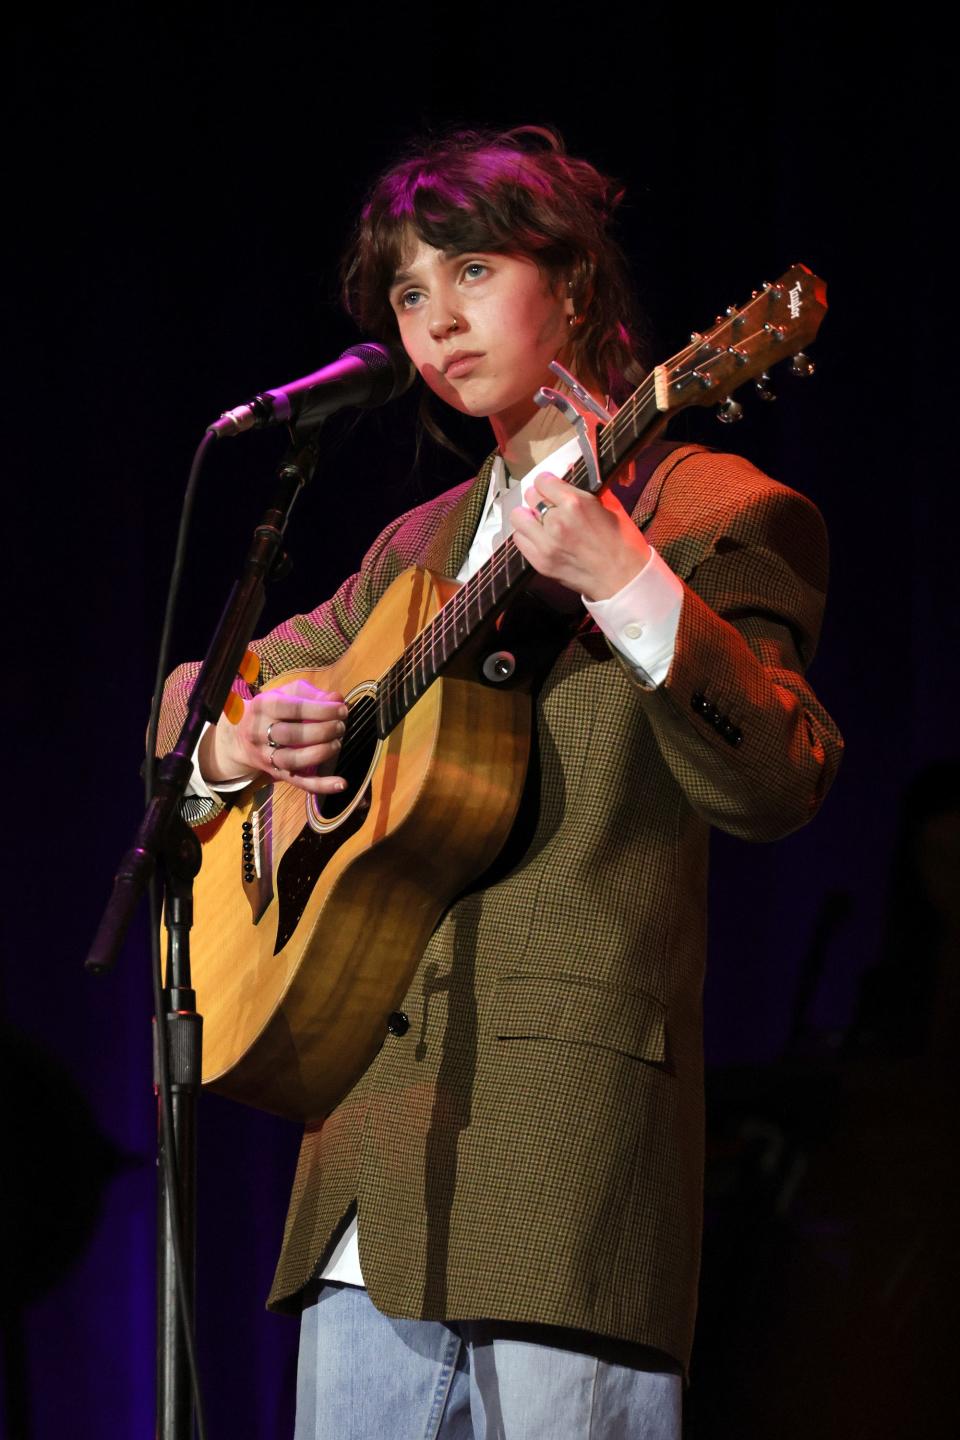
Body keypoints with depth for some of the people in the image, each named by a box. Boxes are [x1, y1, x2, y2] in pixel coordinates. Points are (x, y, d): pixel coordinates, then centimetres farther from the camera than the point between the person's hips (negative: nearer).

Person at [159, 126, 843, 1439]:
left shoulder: (712, 512, 2)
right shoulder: (420, 550, 23)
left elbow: (779, 784, -12)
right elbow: (192, 696, 32)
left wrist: (628, 587, -25)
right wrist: (232, 738, 8)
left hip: (570, 1099, -6)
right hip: (376, 1108, 7)